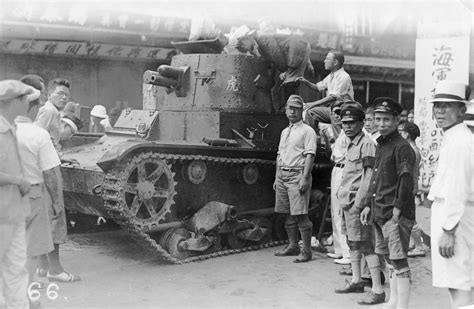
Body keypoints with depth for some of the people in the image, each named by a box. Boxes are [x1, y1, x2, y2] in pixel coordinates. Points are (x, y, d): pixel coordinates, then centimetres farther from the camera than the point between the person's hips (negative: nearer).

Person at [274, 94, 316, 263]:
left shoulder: (307, 131, -4)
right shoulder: (284, 132, 20)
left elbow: (310, 155, -12)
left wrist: (305, 178, -20)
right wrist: (277, 178, 18)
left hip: (297, 175, -8)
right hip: (283, 175, 8)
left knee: (300, 215, -9)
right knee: (287, 214, 10)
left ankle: (306, 251, -4)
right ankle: (292, 246, 21)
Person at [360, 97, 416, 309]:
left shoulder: (402, 147, -11)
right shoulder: (380, 146, 16)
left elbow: (406, 180, -17)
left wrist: (398, 207, -19)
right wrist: (368, 205, 16)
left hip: (395, 214, -9)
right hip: (379, 213, 9)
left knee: (399, 261, -5)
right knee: (389, 260, 17)